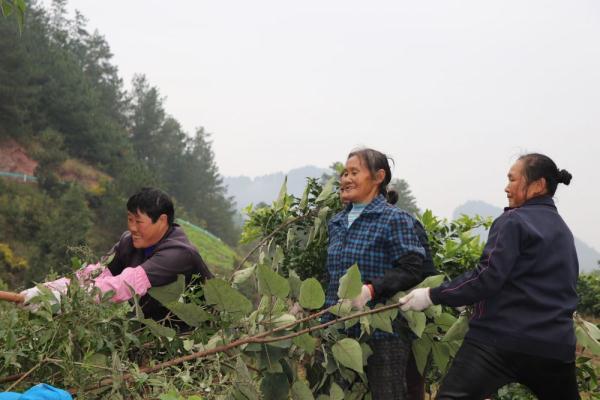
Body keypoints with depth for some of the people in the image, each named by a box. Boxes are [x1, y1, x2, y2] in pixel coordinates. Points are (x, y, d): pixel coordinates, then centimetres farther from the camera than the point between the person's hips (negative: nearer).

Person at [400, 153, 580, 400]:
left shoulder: (514, 221, -6)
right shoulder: (563, 231, 18)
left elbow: (487, 277, -16)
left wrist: (433, 296, -9)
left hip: (500, 338, -7)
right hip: (555, 345, 7)